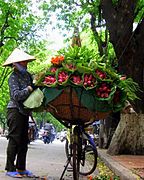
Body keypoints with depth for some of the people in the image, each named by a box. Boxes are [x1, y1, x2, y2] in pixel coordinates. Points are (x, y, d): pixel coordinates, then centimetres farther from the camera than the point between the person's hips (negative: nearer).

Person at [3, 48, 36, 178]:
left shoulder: (27, 75, 11)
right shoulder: (13, 77, -10)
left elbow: (33, 90, 14)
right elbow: (16, 95, -20)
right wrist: (29, 89, -21)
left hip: (24, 111, 8)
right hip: (15, 110, -8)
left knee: (24, 141, 11)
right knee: (14, 140, -5)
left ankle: (21, 168, 19)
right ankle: (10, 169, 1)